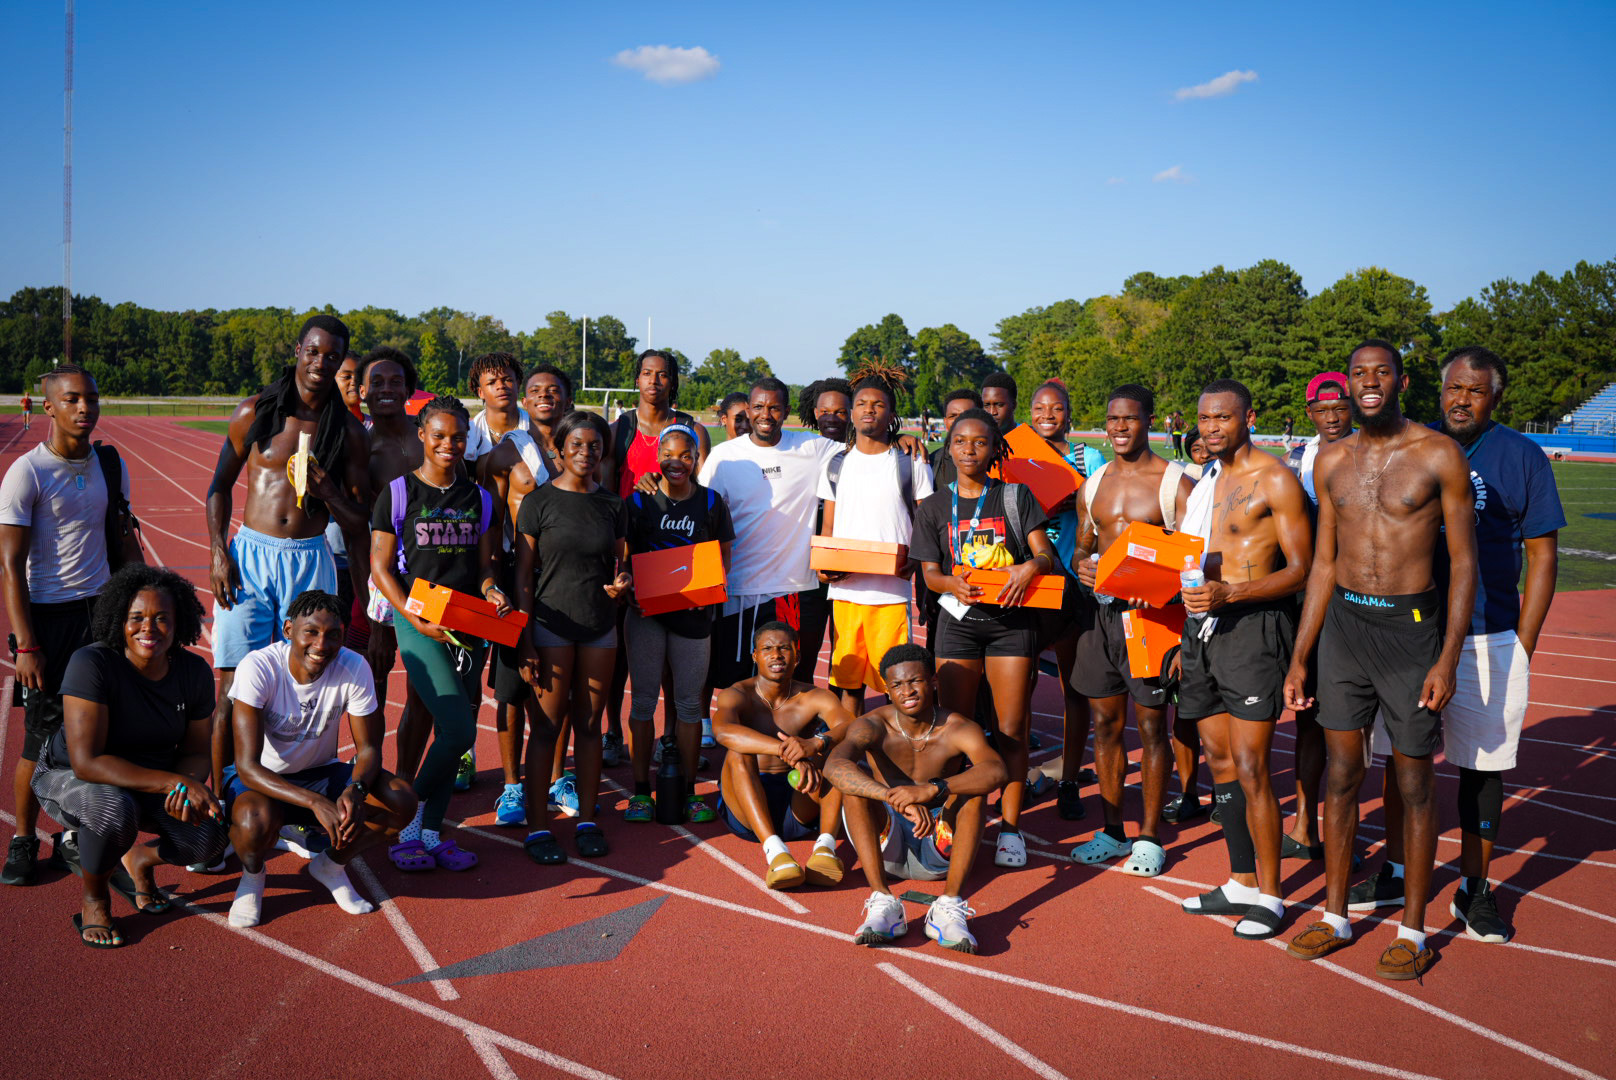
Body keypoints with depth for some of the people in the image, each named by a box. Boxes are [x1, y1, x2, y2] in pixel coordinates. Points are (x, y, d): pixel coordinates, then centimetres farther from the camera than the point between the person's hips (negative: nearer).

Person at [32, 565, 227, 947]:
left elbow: (196, 752, -3)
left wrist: (190, 786, -27)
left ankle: (139, 860, 16)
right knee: (114, 809, -38)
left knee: (210, 839, -20)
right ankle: (93, 899, -6)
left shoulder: (194, 671, -12)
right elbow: (86, 762, -33)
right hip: (67, 778, -4)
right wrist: (172, 781, -39)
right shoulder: (92, 664, -28)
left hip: (148, 781, 4)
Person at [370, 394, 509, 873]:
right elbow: (381, 567, -2)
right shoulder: (397, 493, -1)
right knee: (460, 730, -15)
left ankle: (429, 834, 17)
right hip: (418, 623, -5)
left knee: (451, 731, 6)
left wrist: (492, 591, -10)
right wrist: (417, 619, -14)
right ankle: (408, 824, 4)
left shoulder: (481, 499, 11)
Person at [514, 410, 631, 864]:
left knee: (589, 724, 9)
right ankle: (538, 827, 7)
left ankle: (587, 820, 18)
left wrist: (622, 581, -9)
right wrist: (525, 641, -9)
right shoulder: (539, 501, -3)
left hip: (600, 626, 3)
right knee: (547, 725, 0)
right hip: (552, 625, -3)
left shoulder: (612, 504, 8)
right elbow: (523, 575, -4)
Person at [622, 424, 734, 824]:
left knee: (689, 701, 5)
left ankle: (688, 791, 15)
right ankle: (640, 789, 13)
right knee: (644, 698, 3)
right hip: (646, 610, -1)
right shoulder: (638, 501, 1)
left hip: (693, 612, 1)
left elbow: (724, 555, 9)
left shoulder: (711, 503, 4)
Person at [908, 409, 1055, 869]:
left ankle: (1010, 826, 8)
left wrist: (1030, 566, -20)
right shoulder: (935, 508, 9)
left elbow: (1045, 554, 3)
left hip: (1011, 620, -1)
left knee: (1012, 729, 0)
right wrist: (953, 584, -16)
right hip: (958, 619, 1)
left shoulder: (1015, 497, 6)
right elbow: (930, 572, 6)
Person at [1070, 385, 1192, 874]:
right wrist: (1082, 565, -2)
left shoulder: (1174, 482, -3)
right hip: (1100, 609, 5)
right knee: (1106, 724, 10)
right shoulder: (1094, 484, 13)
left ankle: (1150, 837, 13)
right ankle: (1112, 831, 22)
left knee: (1151, 727, 2)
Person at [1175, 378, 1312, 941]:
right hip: (1201, 626, 7)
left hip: (1253, 626, -7)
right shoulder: (1203, 482, 17)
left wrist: (1228, 593, -21)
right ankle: (1241, 883, 22)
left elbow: (1300, 569, -10)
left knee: (1249, 767, -8)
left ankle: (1269, 897, 4)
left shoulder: (1275, 478, -5)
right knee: (1219, 761, 10)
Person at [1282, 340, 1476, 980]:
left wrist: (1448, 659, -13)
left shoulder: (1438, 456, -6)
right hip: (1342, 623, 4)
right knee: (1341, 772, 9)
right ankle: (1335, 916, 22)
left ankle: (1412, 931, 19)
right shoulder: (1332, 461, 6)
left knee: (1414, 781, 6)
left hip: (1411, 626, -4)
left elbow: (1464, 562, -5)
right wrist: (1299, 657, 9)